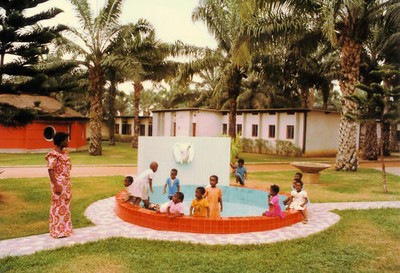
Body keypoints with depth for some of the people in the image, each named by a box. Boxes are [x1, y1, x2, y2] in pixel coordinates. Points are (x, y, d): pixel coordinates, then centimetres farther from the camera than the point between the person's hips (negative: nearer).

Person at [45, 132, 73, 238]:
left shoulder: (65, 152, 11)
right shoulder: (53, 155, -16)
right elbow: (51, 171, -18)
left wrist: (68, 184, 17)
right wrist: (56, 186, -23)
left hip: (66, 183, 9)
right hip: (59, 184, -9)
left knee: (65, 205, 16)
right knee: (58, 206, 0)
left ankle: (64, 228, 28)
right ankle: (58, 231, 12)